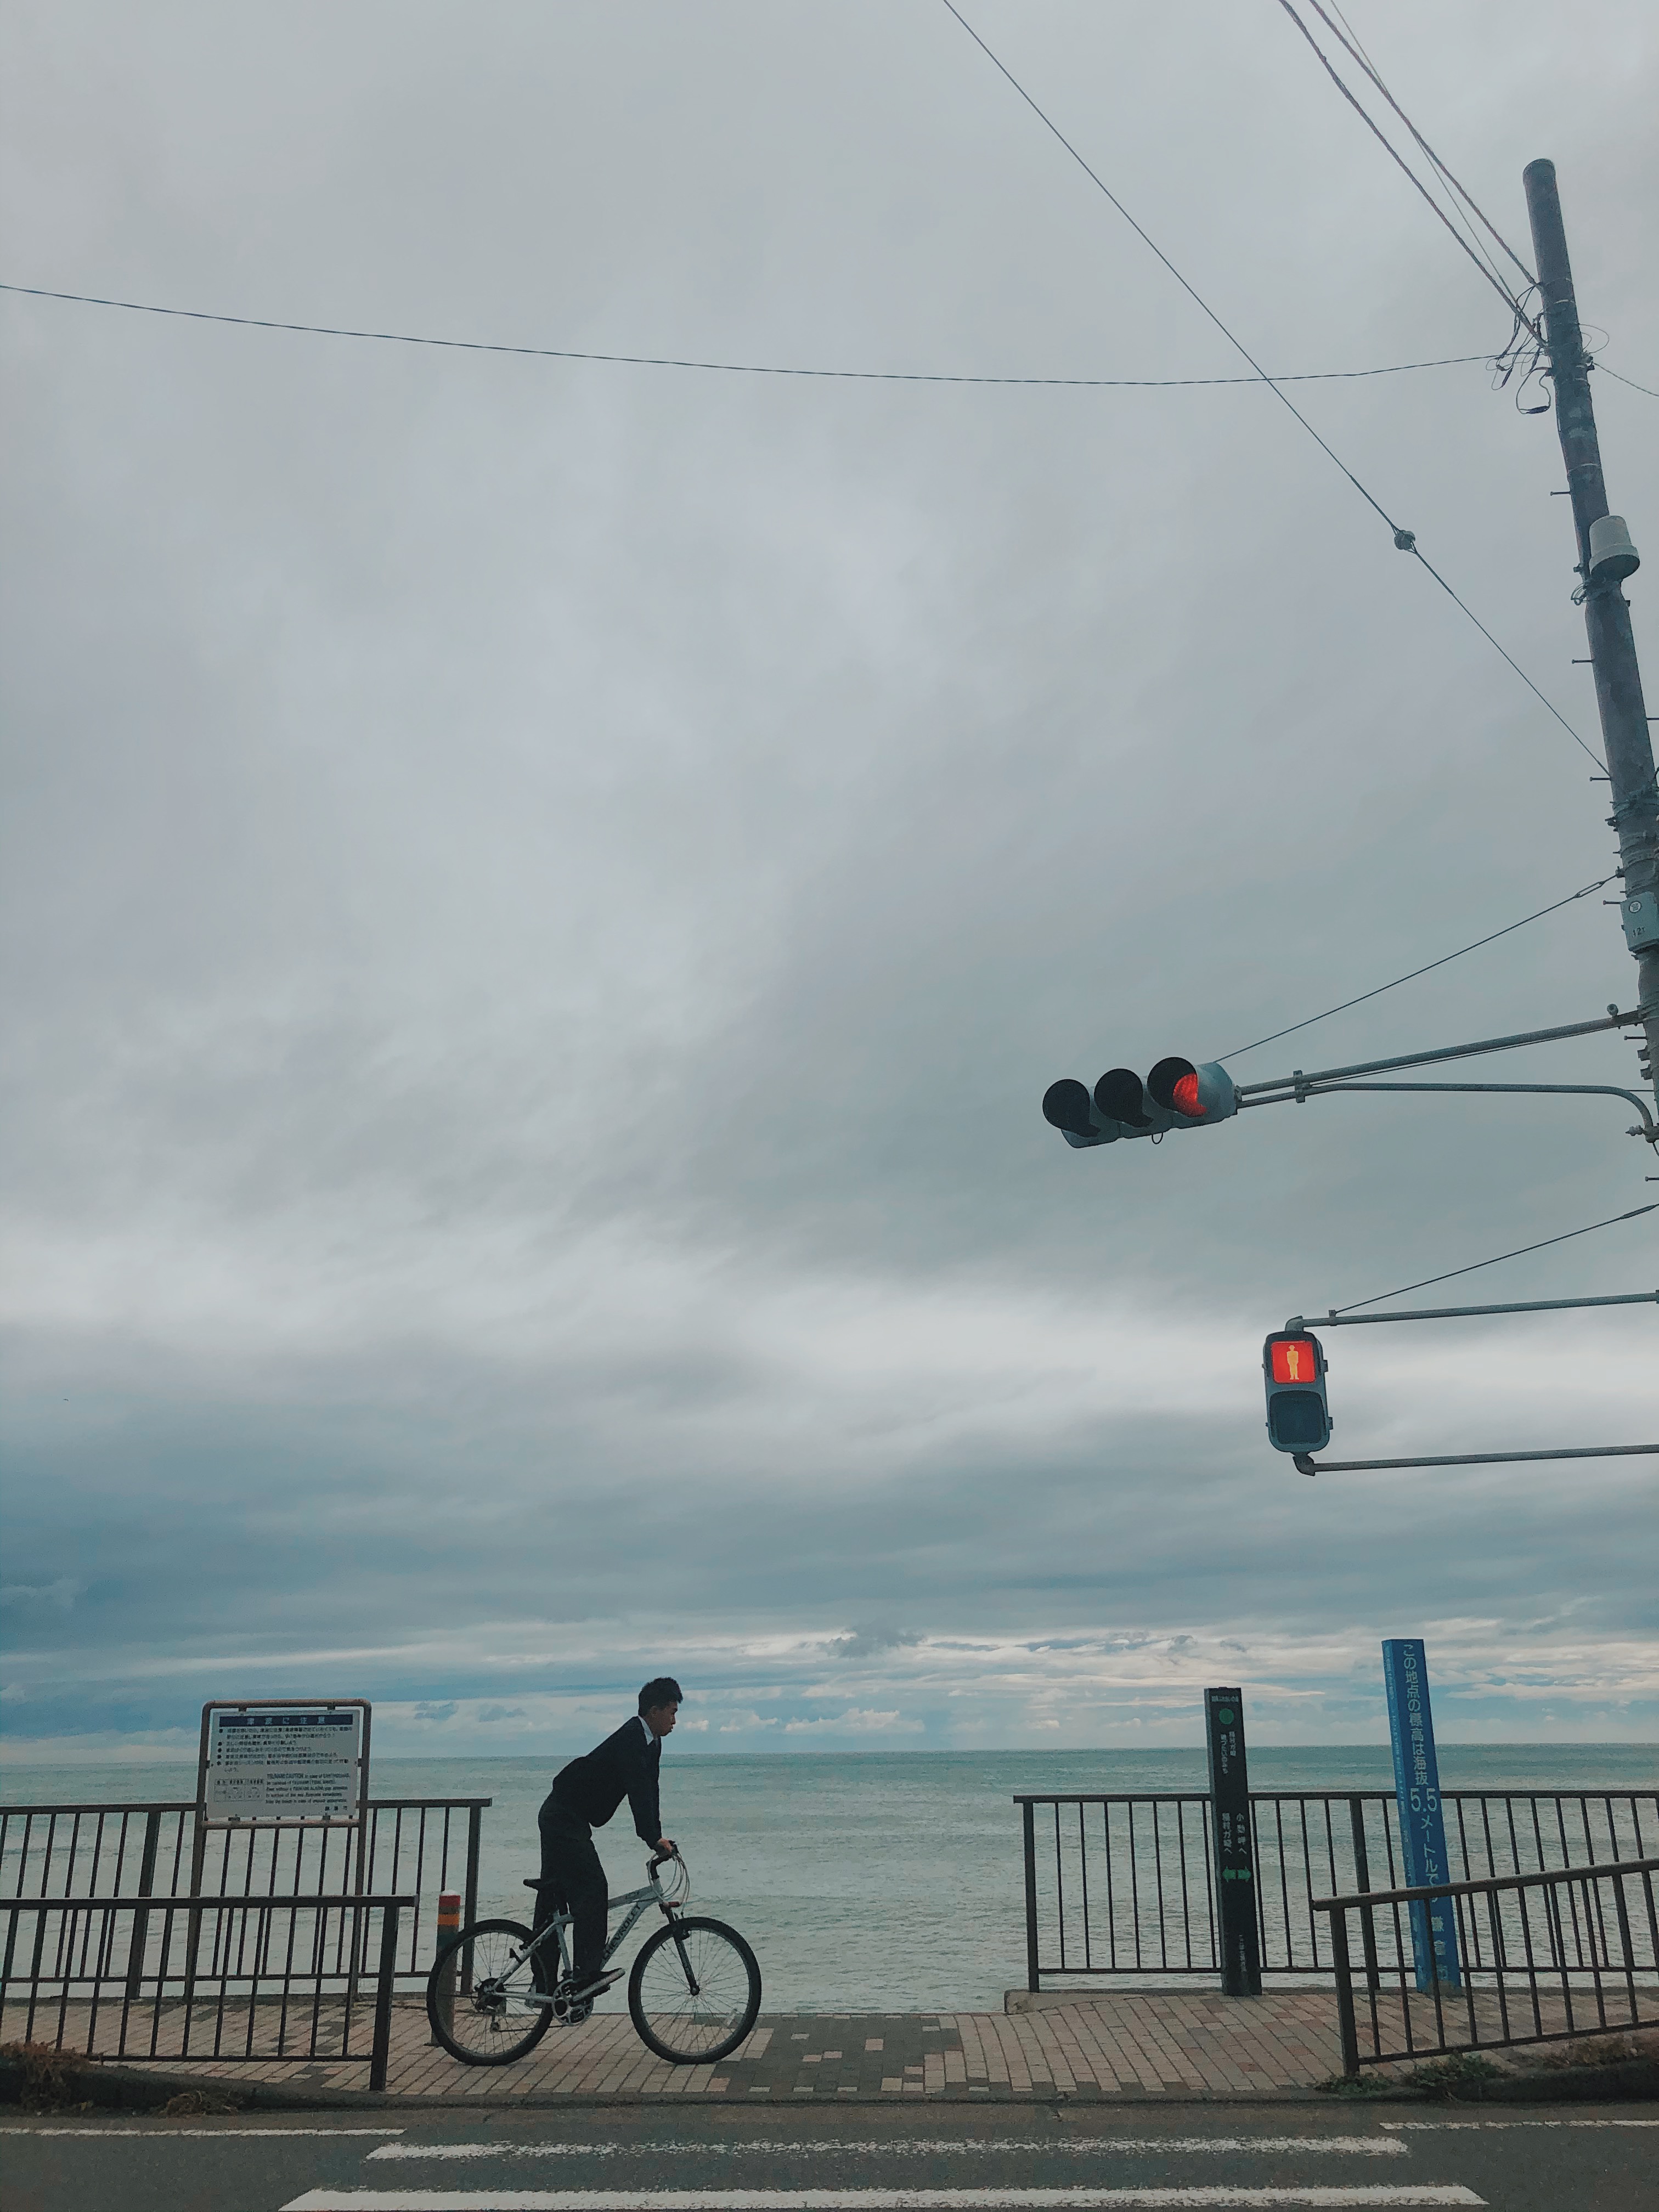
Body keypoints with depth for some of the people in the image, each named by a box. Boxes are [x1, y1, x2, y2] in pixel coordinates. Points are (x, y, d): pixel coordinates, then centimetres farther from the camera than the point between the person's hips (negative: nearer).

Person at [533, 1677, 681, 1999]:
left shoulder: (651, 1744, 8)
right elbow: (638, 1792, -32)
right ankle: (587, 1973, -22)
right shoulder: (630, 1740, -22)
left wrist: (658, 1838, 2)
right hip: (564, 1818, -10)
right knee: (592, 1888, -18)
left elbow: (649, 1792, 9)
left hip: (559, 1818, 10)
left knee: (555, 1893, 14)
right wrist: (654, 1840, -37)